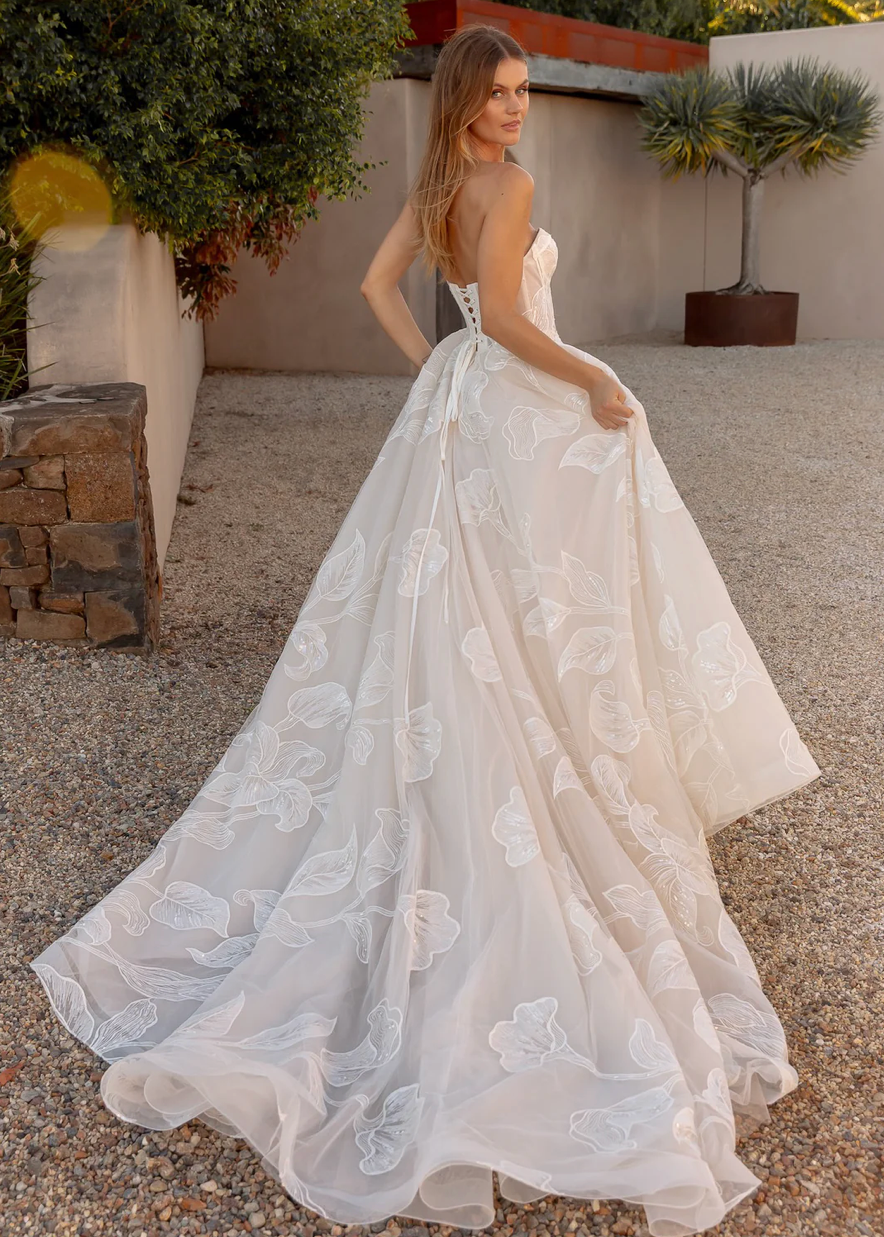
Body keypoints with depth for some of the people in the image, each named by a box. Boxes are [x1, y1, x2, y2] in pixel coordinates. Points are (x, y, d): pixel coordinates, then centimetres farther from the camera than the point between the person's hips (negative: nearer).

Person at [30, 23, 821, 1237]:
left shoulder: (435, 185, 11)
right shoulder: (507, 185, -15)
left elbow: (379, 282, 18)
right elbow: (503, 314, -25)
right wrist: (597, 380, -16)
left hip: (458, 402, 9)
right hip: (518, 409, -9)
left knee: (447, 617, 14)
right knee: (531, 612, 0)